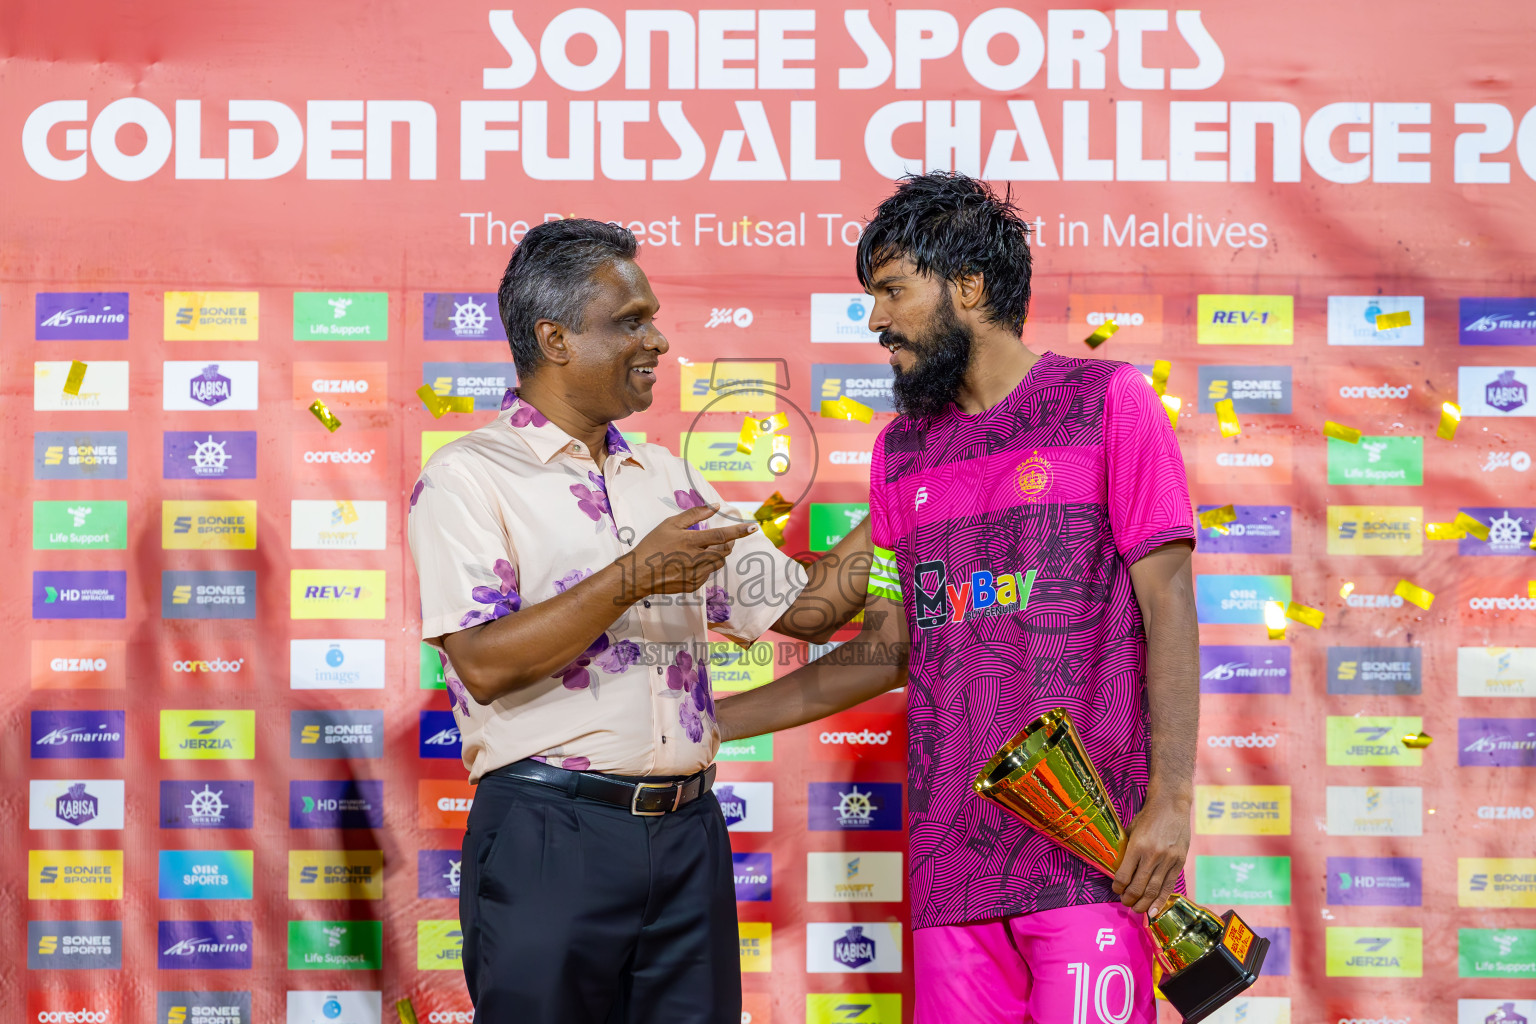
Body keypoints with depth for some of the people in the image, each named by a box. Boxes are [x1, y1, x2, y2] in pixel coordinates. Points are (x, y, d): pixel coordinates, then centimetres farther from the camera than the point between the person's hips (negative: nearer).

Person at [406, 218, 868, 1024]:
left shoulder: (667, 479, 16)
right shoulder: (467, 478, -3)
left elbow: (808, 605, 17)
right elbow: (484, 663, -15)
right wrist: (633, 578, -16)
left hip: (688, 835, 6)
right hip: (551, 836, -5)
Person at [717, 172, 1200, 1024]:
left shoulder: (1106, 401, 1)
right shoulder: (901, 450, 16)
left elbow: (1167, 603, -4)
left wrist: (1171, 796, -13)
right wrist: (705, 721, 15)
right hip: (950, 850, 5)